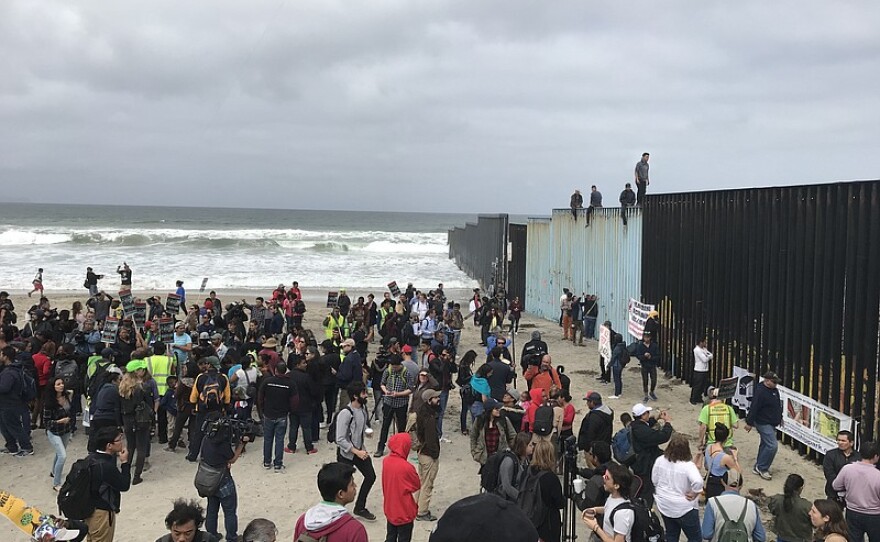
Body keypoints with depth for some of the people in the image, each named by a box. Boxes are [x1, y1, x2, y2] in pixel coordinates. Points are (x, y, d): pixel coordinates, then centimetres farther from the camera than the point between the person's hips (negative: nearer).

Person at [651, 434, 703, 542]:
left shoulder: (660, 461, -7)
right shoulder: (688, 465, -24)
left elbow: (654, 481, 4)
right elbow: (698, 482, -39)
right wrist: (694, 494, -21)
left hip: (664, 506, 6)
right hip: (684, 509, -6)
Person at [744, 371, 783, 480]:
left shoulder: (774, 390, 7)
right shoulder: (760, 392, -22)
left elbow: (778, 405, 22)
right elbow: (754, 408, -22)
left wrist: (779, 418, 27)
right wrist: (749, 423, -20)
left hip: (771, 423, 10)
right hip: (763, 423, -10)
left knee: (765, 445, 15)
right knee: (772, 445, -14)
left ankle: (758, 467, 25)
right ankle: (762, 468, -2)